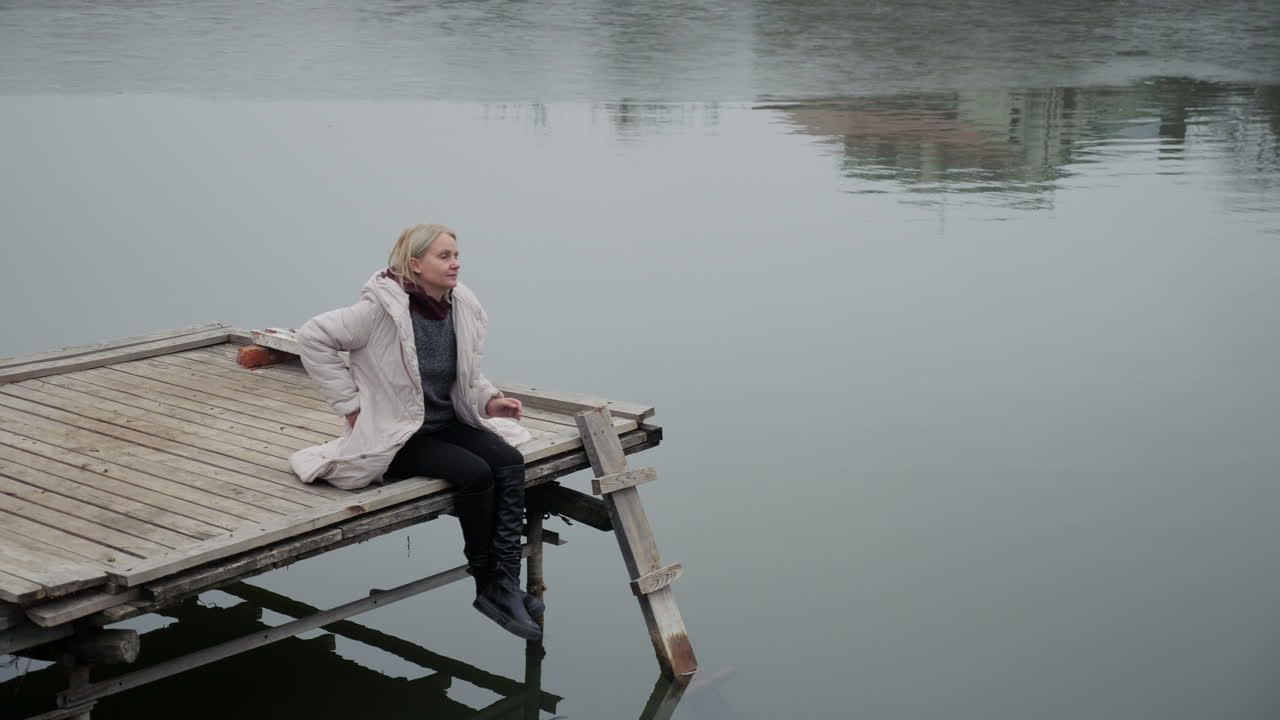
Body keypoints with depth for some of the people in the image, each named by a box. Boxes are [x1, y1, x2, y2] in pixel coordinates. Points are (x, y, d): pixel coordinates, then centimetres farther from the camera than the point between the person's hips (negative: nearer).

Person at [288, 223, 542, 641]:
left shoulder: (461, 310, 3)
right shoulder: (383, 310, -17)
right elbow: (313, 337, -15)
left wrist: (489, 401, -4)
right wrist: (351, 404, -14)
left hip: (447, 423, 6)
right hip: (397, 436, -6)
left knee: (509, 462, -20)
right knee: (475, 473, -27)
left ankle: (505, 582, -20)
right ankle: (486, 582, -9)